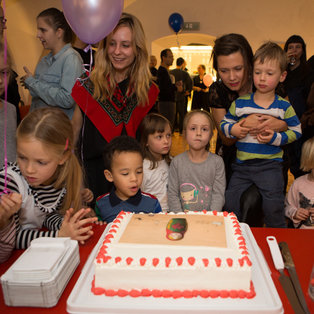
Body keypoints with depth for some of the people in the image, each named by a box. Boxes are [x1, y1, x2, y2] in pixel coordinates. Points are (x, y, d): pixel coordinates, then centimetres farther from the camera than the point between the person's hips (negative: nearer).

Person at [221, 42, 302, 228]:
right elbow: (224, 123, 11)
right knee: (230, 203, 5)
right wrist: (232, 129, -11)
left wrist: (276, 138, -15)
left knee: (273, 207, -8)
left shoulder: (284, 106, -1)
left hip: (270, 165, -2)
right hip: (242, 164, 3)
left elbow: (296, 131, 2)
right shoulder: (240, 103, 3)